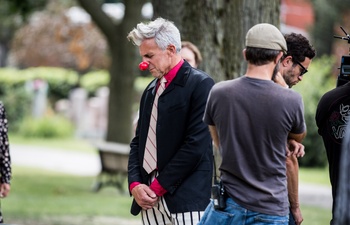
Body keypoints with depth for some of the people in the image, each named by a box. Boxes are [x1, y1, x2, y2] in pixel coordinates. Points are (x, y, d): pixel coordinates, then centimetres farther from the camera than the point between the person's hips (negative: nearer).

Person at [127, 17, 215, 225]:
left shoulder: (200, 84, -6)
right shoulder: (151, 90, 18)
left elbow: (196, 144, -13)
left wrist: (159, 186, -11)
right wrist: (135, 184, 1)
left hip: (185, 199, -7)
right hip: (150, 200, 7)